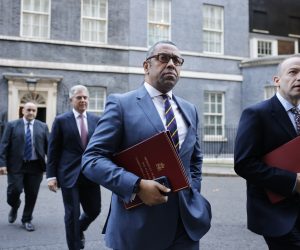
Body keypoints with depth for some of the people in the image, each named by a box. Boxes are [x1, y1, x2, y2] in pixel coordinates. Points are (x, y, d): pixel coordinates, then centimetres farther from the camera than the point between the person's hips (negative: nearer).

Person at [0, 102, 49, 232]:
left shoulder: (43, 126, 8)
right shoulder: (12, 125, 4)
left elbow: (48, 146, 6)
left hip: (35, 166, 1)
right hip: (16, 165, -1)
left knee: (32, 195, 4)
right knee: (14, 191, -4)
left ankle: (27, 220, 22)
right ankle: (14, 207, 30)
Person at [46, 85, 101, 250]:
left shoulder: (96, 120, 7)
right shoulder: (61, 120, -1)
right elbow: (53, 150, -2)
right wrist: (51, 176, -7)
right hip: (69, 174, -3)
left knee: (94, 210, 11)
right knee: (72, 214, 3)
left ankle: (79, 229, 42)